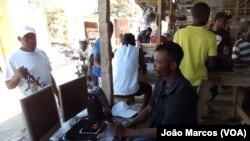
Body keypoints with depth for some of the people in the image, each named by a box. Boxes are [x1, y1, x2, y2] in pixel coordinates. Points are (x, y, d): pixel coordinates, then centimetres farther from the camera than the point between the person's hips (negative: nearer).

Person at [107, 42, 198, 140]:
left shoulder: (183, 91, -27)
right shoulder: (161, 81, -3)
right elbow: (149, 109, 6)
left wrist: (126, 132, -23)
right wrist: (130, 124, -9)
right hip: (155, 131, 6)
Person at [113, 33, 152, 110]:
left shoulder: (117, 50, 10)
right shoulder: (138, 50, 2)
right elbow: (144, 71, 8)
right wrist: (140, 66, 30)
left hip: (114, 90, 3)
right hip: (130, 90, -3)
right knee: (148, 87, 26)